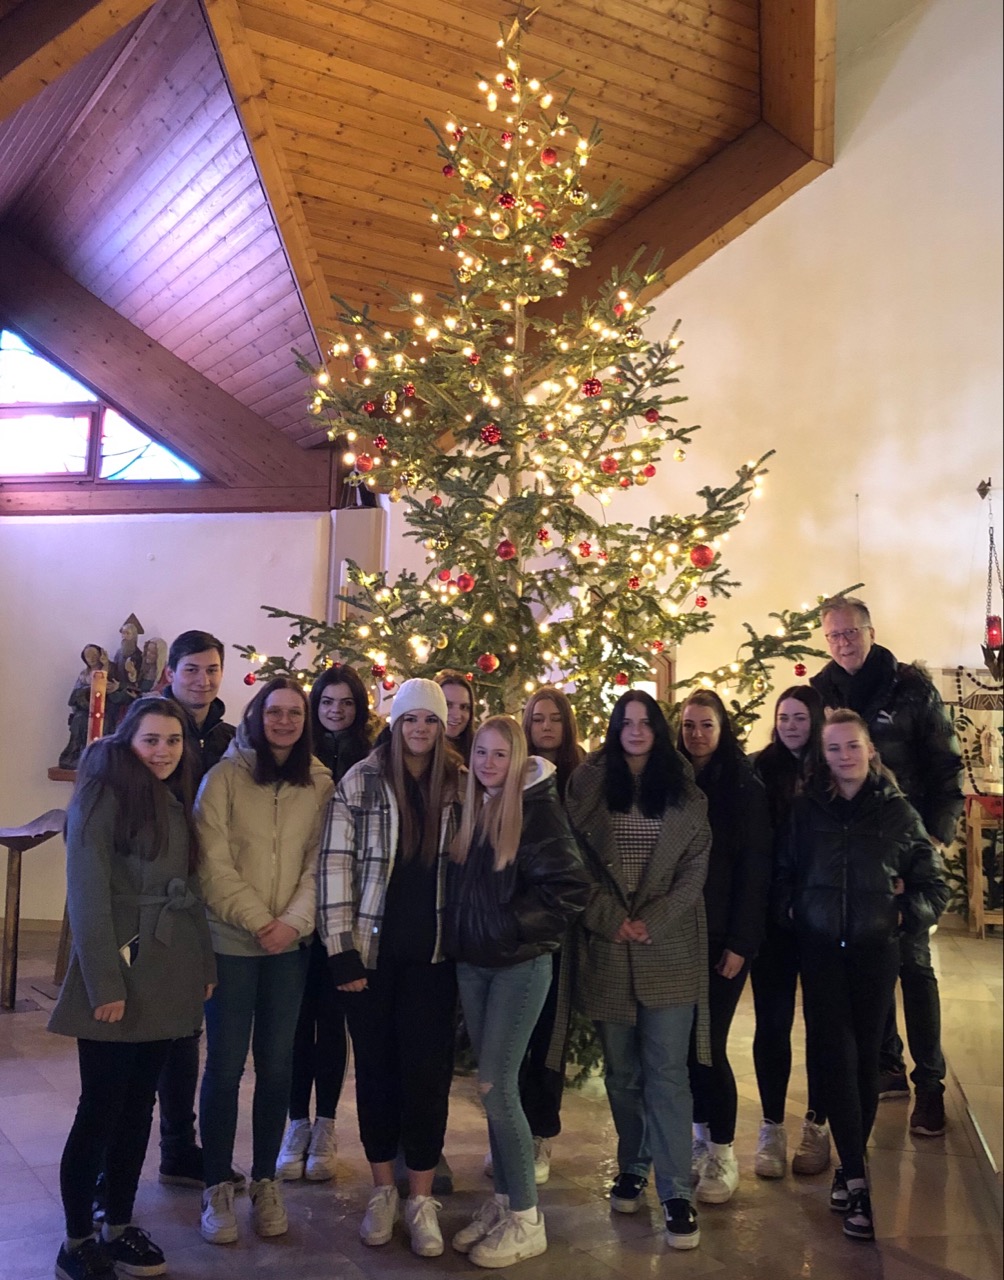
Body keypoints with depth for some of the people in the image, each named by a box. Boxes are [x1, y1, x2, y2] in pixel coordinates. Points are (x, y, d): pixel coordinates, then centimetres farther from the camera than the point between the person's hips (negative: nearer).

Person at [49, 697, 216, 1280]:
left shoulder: (177, 801, 13)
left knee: (140, 1105, 14)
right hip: (120, 975, -7)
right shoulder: (103, 794, -11)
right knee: (101, 1110, 2)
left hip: (167, 978, 7)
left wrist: (205, 964, 11)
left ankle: (119, 1227, 26)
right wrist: (104, 984, -18)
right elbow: (87, 893, -16)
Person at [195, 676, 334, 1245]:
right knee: (225, 1065, 3)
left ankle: (266, 1181, 23)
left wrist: (293, 921, -12)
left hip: (292, 944, 3)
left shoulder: (320, 784, 4)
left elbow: (320, 863, 2)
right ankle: (218, 1186, 17)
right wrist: (257, 919, -14)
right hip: (231, 940, -2)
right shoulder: (225, 776, -4)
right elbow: (214, 862, -9)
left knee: (277, 1064, 8)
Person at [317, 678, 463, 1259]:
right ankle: (383, 1190, 27)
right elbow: (335, 866, -7)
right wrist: (341, 949, -10)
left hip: (434, 953, 1)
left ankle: (422, 1198, 20)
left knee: (427, 1070, 4)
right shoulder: (359, 782, -5)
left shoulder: (461, 786, 2)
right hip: (371, 950, -1)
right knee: (376, 1067, 10)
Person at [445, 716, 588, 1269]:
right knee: (494, 1086, 13)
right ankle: (502, 1200, 26)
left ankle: (525, 1218, 9)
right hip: (471, 963, 6)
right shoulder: (469, 809, 7)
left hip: (520, 964, -6)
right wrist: (458, 934, 5)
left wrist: (513, 927, -16)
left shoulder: (536, 808, -12)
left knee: (495, 1085, -5)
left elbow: (568, 886, -17)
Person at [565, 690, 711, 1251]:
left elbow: (695, 867, -1)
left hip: (669, 949, -1)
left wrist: (652, 922, -11)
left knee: (667, 1070, -2)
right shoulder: (588, 785, 4)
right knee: (621, 1068, 12)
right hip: (607, 946, 1)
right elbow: (576, 862, 0)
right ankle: (632, 1167, 28)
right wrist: (613, 920, -10)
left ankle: (677, 1190, 5)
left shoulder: (684, 792, 4)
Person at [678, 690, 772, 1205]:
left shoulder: (744, 787, -5)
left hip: (723, 937, -4)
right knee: (685, 1039, 9)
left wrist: (740, 943, -12)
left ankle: (723, 1152, 13)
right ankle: (701, 1134, 27)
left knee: (708, 1042, -3)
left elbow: (755, 868, -8)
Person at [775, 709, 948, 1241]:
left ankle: (852, 1166, 22)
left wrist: (905, 915, -6)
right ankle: (856, 1178, 2)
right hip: (820, 950, 0)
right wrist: (788, 911, -5)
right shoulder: (805, 809, 1)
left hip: (875, 950, 0)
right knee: (837, 1055, -4)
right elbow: (782, 872, 9)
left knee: (865, 1056, 7)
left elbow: (934, 885, 7)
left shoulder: (899, 812, 0)